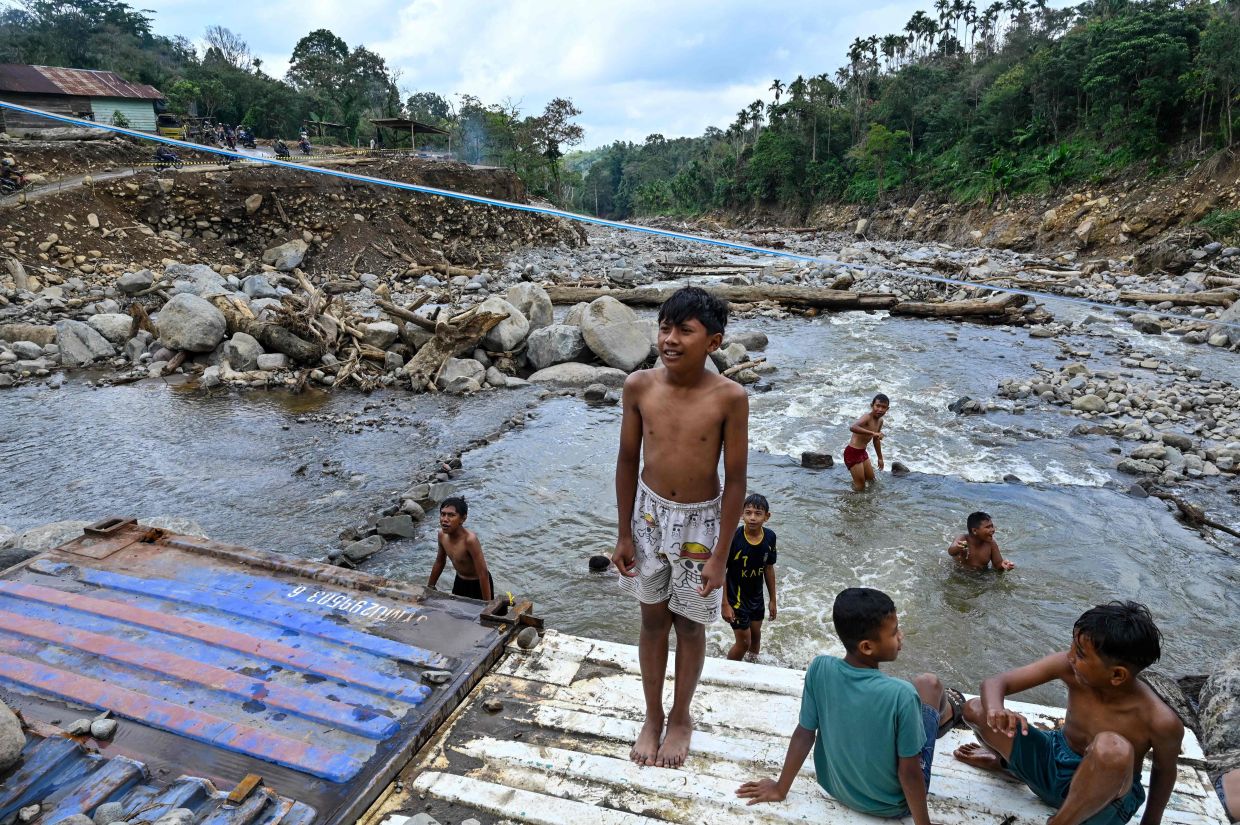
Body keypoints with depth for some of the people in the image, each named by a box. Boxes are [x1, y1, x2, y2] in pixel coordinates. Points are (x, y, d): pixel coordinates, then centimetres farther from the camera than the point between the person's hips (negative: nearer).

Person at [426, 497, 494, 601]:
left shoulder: (470, 539, -33)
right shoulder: (442, 534, -11)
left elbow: (483, 573, -31)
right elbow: (439, 562, 8)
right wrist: (429, 588, 16)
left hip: (478, 584, -7)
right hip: (459, 582, 7)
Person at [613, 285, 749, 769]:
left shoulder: (730, 398, -19)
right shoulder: (639, 387, -11)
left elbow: (735, 479, -12)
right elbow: (628, 460, -1)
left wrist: (720, 555, -10)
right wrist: (624, 534, 1)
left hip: (699, 521, -2)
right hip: (650, 515, 2)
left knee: (689, 625, 15)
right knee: (653, 620, 17)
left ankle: (680, 718, 39)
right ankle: (652, 715, 39)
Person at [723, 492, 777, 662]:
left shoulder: (770, 537, -12)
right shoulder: (733, 538, -27)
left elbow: (769, 568, 2)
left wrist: (773, 600, 9)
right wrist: (725, 604, -17)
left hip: (756, 596, 5)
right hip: (736, 598, -5)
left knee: (756, 635, 23)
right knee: (744, 643, 4)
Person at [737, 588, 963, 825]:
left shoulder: (819, 669, -23)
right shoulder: (901, 694, -34)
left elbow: (804, 734, -12)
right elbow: (908, 772, -24)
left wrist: (780, 789, 2)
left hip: (836, 788, 3)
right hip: (892, 805, -3)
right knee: (929, 684, 10)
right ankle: (946, 715, 44)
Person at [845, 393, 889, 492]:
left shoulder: (880, 421, 6)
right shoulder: (867, 417, -23)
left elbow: (876, 440, 22)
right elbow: (852, 428, -45)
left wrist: (880, 458, 29)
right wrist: (872, 433, -49)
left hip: (863, 452, 10)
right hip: (852, 453, -10)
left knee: (871, 480, 23)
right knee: (860, 487, -1)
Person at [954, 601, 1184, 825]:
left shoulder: (1161, 721, -27)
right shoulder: (1069, 667, -20)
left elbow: (1165, 772, -6)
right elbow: (995, 682, -18)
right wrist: (995, 710, -40)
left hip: (1105, 798, -4)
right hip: (1054, 762, 4)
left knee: (1111, 748, -39)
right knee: (974, 710, -12)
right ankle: (1004, 761, 24)